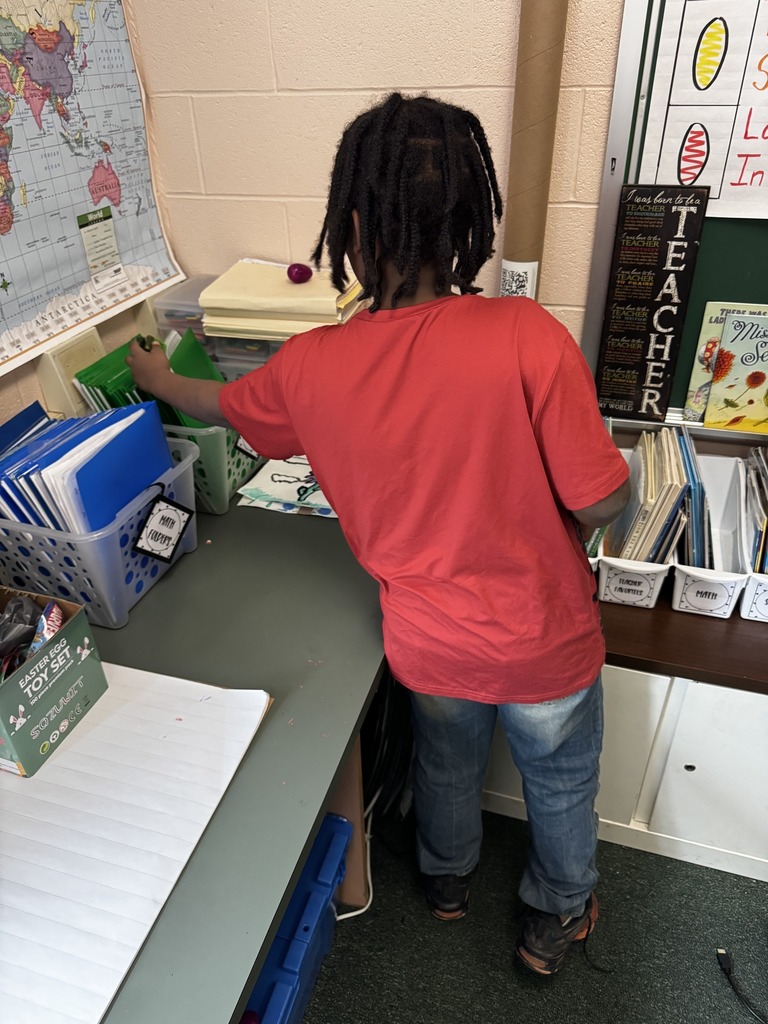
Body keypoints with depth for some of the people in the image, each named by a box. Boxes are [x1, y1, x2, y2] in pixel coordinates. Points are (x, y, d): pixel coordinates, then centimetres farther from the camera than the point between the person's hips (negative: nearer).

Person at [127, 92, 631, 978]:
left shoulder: (312, 366, -17)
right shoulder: (527, 337, -27)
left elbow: (220, 405, 5)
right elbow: (599, 503, -21)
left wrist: (158, 379, 27)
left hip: (429, 646, 3)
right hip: (545, 646, -2)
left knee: (445, 765, 33)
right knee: (560, 782, 28)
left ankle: (446, 881, 64)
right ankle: (554, 920, 56)